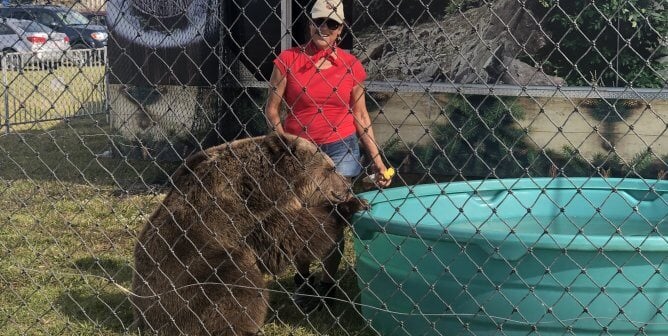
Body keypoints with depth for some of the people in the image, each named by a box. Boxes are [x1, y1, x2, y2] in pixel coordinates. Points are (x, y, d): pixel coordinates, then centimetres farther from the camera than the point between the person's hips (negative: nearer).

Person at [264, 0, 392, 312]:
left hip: (340, 150, 0)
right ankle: (302, 280, 28)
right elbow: (272, 109, -2)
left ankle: (327, 286, 20)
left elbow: (360, 115, 4)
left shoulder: (350, 65, -1)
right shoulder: (288, 60, -4)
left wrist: (376, 157, 1)